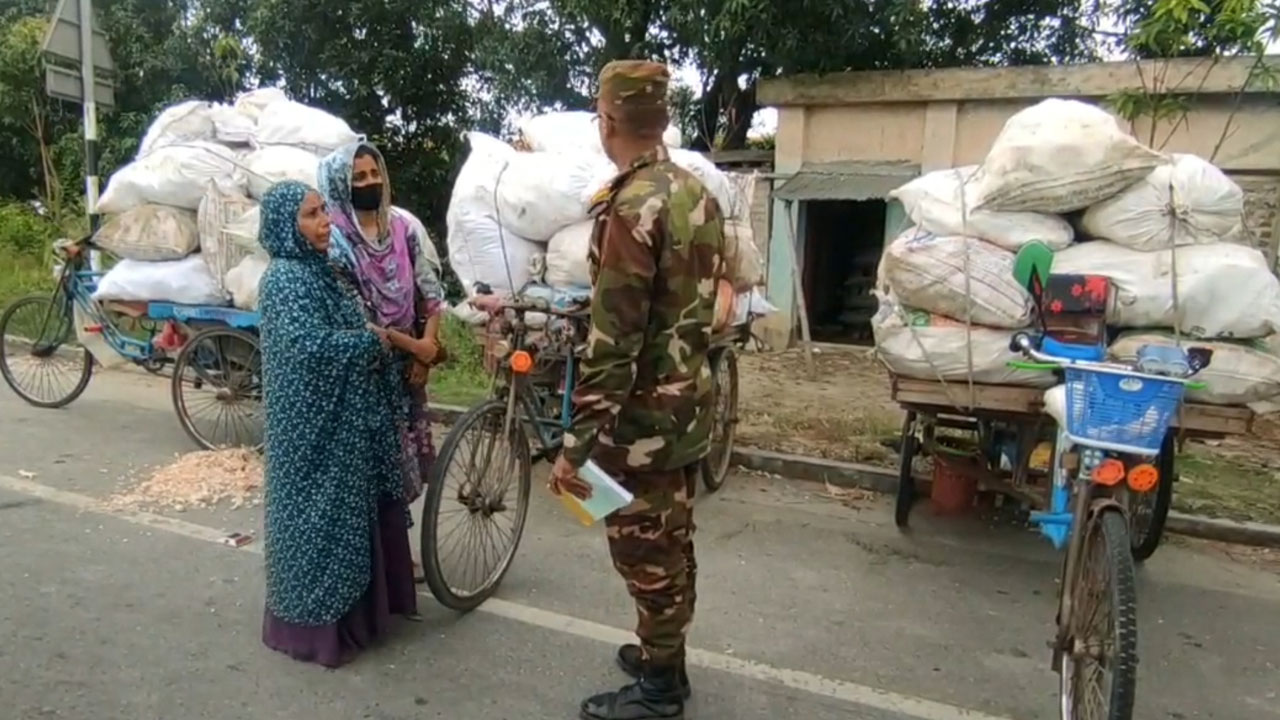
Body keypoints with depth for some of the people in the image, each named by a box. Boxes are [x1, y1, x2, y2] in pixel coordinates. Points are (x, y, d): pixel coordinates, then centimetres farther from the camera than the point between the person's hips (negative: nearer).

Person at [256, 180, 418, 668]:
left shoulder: (321, 270, 12)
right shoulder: (285, 279, -17)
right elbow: (308, 345, -28)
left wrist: (378, 342, 6)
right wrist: (375, 342, -17)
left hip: (345, 418, 9)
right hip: (313, 423, -9)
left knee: (352, 511, 17)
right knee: (319, 514, 1)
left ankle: (352, 606, 33)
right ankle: (311, 622, 17)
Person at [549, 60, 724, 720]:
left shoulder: (631, 207, -21)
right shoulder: (697, 193, 6)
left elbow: (612, 342, -25)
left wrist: (576, 444, -22)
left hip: (644, 412, -9)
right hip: (689, 400, 9)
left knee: (644, 551, 6)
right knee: (672, 541, 21)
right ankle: (665, 658, 39)